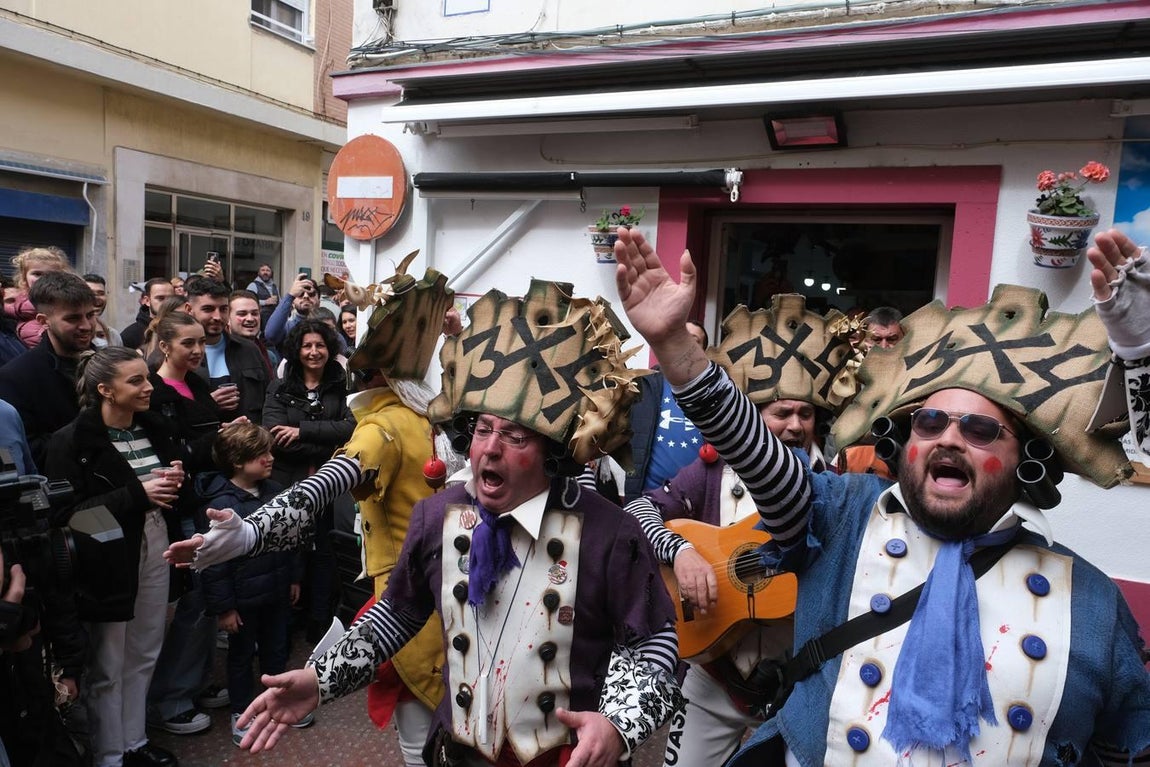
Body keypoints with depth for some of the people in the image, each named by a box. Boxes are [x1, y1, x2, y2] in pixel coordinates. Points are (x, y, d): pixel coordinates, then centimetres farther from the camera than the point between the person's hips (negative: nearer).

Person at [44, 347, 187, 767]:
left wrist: (177, 480, -5)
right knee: (107, 667, 9)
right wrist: (138, 494, -24)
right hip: (110, 561, -5)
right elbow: (70, 512, -20)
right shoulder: (71, 441, -14)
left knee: (142, 657, 18)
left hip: (157, 552, 6)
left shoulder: (157, 427, 4)